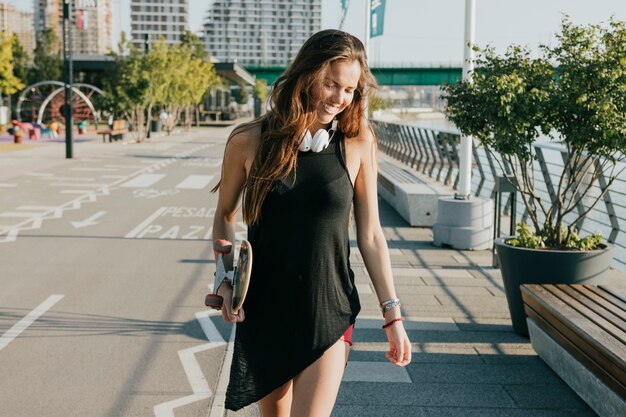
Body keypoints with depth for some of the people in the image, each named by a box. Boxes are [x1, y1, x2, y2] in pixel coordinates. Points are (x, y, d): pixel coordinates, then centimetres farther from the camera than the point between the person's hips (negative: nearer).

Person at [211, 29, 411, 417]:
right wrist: (226, 278, -6)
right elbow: (225, 215, 9)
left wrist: (393, 315, -1)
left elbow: (370, 235, -1)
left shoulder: (358, 143, -6)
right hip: (264, 312, 2)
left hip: (328, 313, -1)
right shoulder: (249, 141, -6)